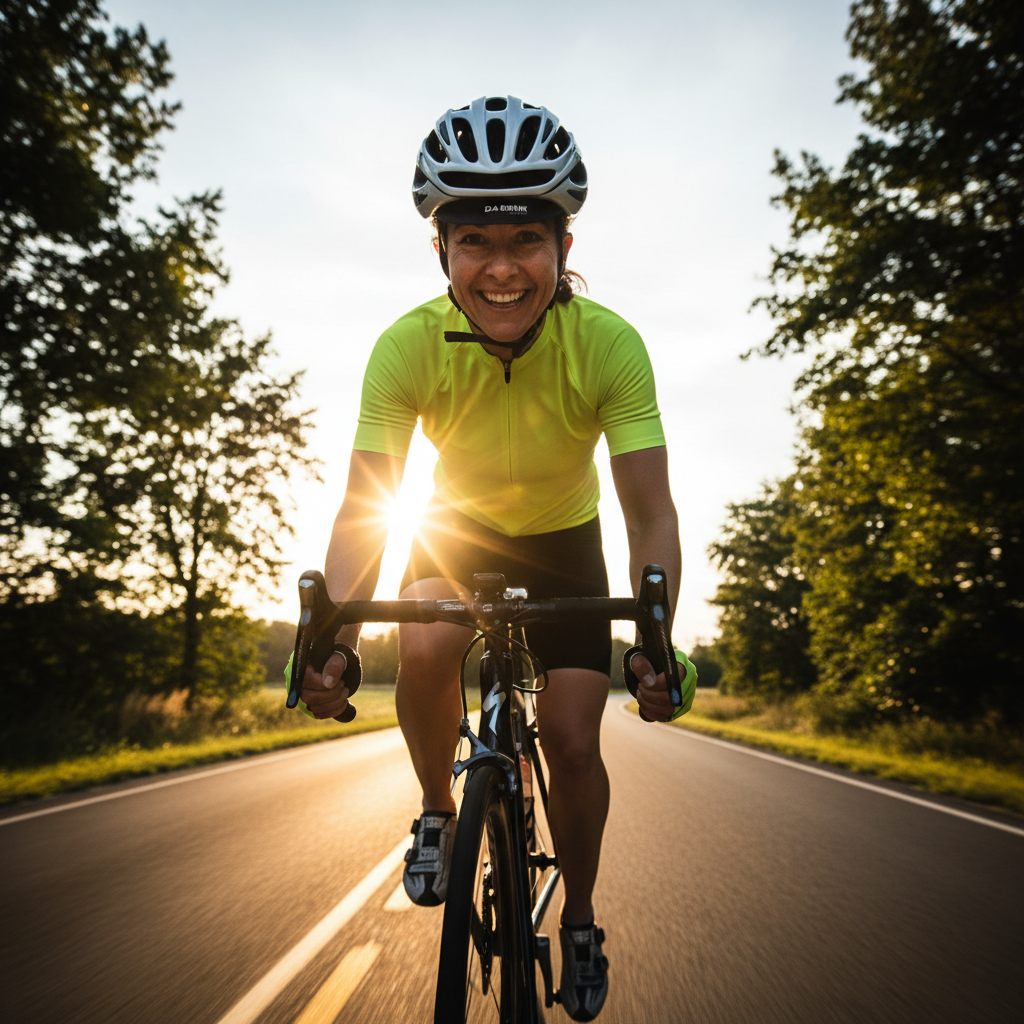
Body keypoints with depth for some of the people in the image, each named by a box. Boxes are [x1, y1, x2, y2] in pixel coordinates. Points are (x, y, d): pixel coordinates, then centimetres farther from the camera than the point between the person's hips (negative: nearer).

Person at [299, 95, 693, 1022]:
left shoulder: (610, 343, -28)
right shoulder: (409, 345, -26)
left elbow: (652, 513, -28)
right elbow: (363, 509, -25)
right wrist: (336, 639, -39)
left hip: (564, 544, 0)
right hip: (457, 533, 1)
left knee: (574, 743, -6)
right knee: (427, 650, -31)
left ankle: (580, 922, 24)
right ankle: (439, 813, 3)